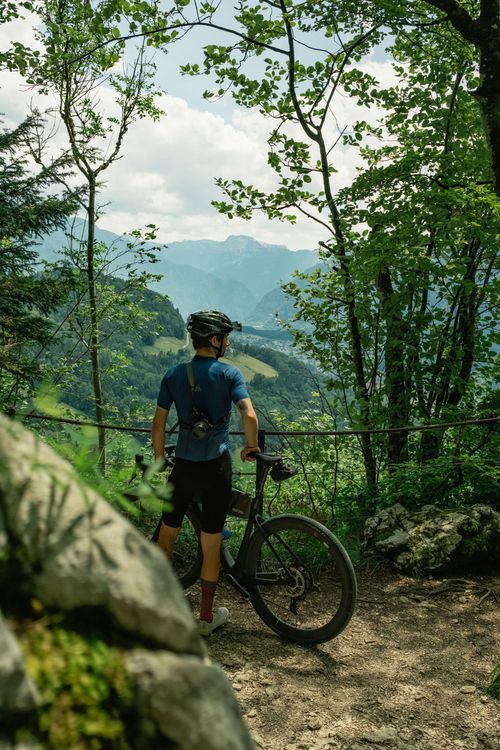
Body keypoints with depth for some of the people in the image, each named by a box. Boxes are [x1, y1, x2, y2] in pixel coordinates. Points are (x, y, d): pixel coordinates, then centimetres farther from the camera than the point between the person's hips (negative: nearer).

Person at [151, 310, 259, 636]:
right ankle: (207, 616, 21)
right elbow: (250, 415, -19)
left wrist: (159, 459, 12)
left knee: (167, 536, 19)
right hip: (217, 468, -2)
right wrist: (252, 447, -2)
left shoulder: (174, 375, 1)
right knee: (211, 546, 9)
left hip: (183, 467, 3)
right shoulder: (229, 373, -8)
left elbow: (159, 423, 0)